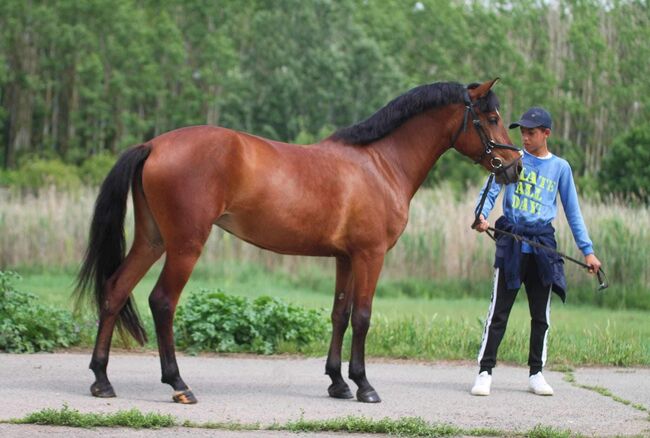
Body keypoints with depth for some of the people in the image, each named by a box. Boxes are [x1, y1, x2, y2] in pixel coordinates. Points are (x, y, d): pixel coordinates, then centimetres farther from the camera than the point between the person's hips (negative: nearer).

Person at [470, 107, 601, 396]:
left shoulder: (560, 167, 8)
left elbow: (572, 212, 12)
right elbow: (490, 191, -1)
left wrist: (587, 250, 8)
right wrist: (482, 215, -23)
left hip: (543, 244, 2)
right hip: (511, 241, -2)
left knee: (541, 314, 7)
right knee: (499, 310, -3)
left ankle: (536, 373, 16)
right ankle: (485, 372, -1)